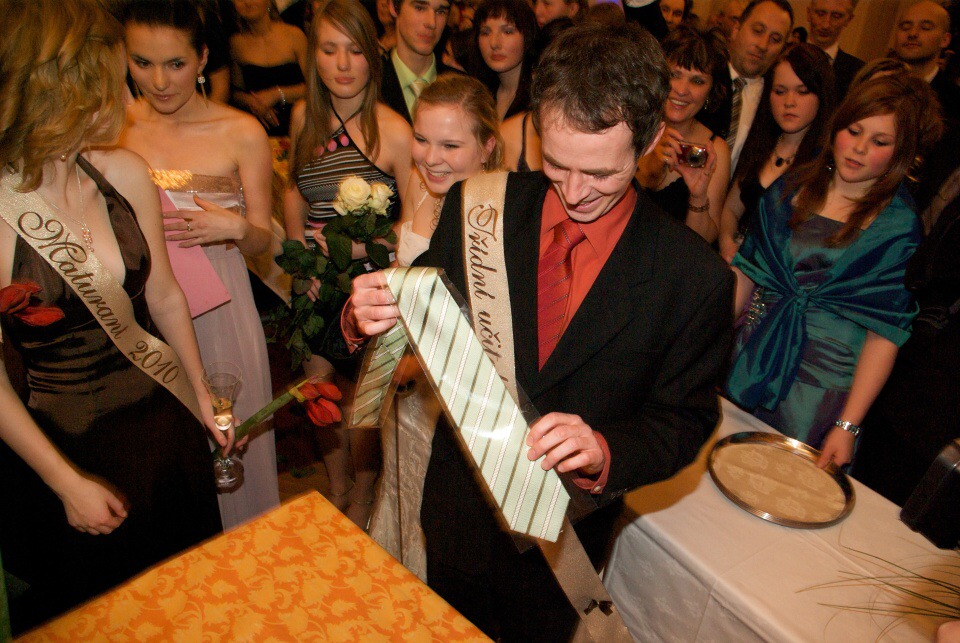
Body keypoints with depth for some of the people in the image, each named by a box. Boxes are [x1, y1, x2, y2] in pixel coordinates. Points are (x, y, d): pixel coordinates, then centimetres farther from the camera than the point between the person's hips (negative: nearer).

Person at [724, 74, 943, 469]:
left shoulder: (899, 226, -7)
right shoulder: (790, 189, 4)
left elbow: (885, 333, -9)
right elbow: (746, 271, 7)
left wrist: (848, 425, -12)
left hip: (820, 391, -3)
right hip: (749, 362, 3)